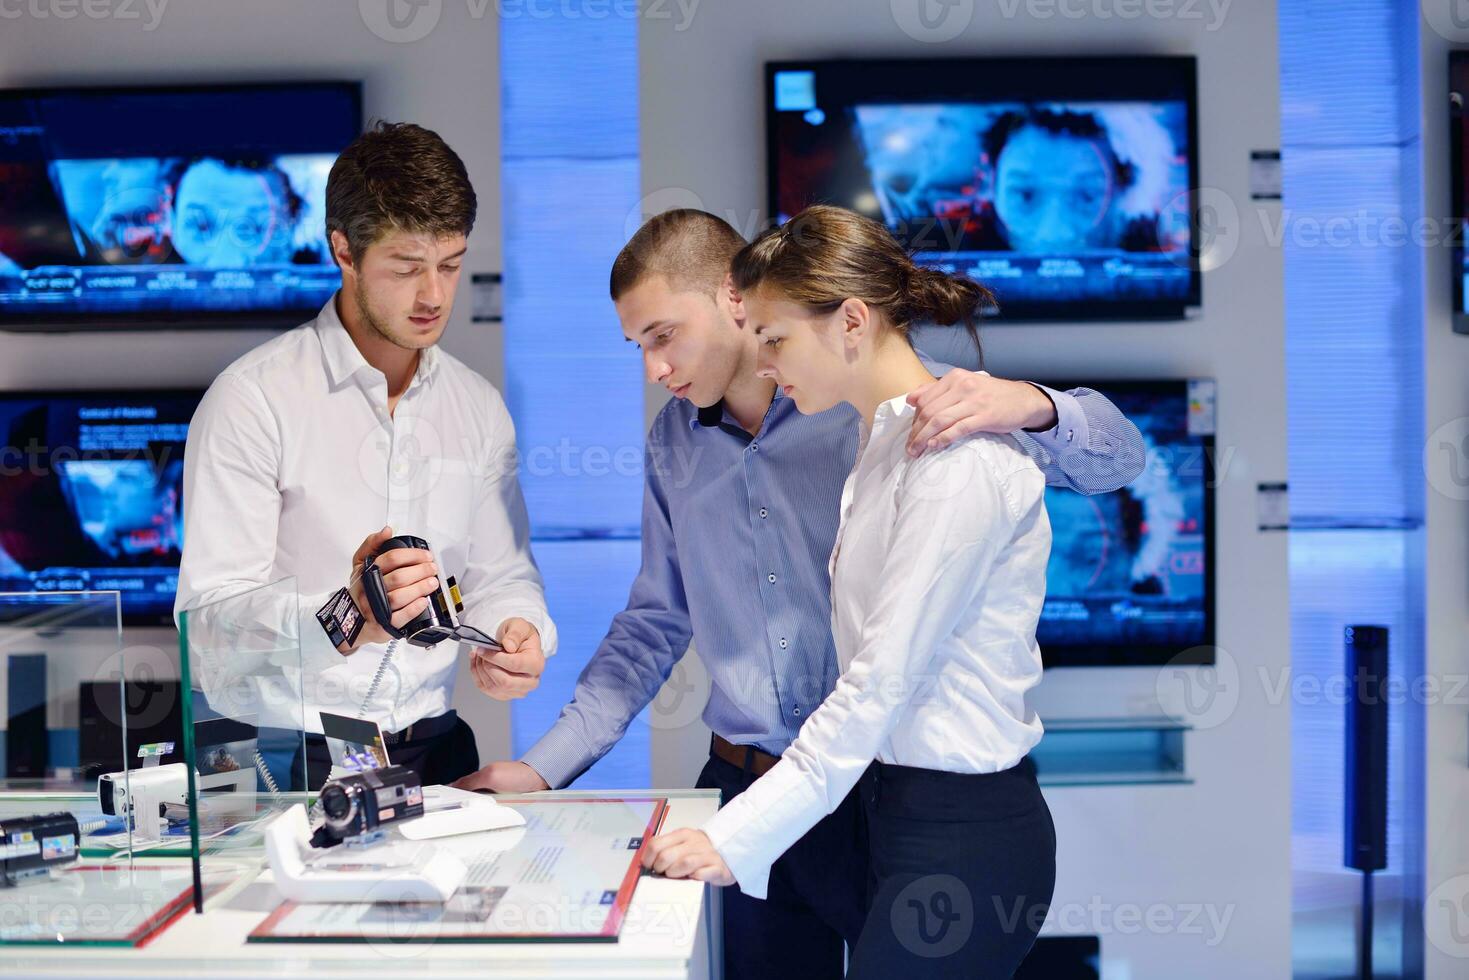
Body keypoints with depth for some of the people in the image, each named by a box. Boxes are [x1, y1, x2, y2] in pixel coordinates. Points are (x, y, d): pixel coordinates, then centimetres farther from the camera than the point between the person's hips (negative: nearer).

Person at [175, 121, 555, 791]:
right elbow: (209, 616, -13)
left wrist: (517, 635, -7)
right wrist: (348, 619, -30)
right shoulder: (253, 398, -6)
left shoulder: (479, 407, 13)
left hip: (432, 744, 4)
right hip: (283, 755, -4)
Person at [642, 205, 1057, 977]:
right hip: (899, 810, 9)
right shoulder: (885, 445, 13)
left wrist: (736, 840, -21)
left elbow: (882, 682, -21)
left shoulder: (959, 461, -16)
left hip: (964, 833, -9)